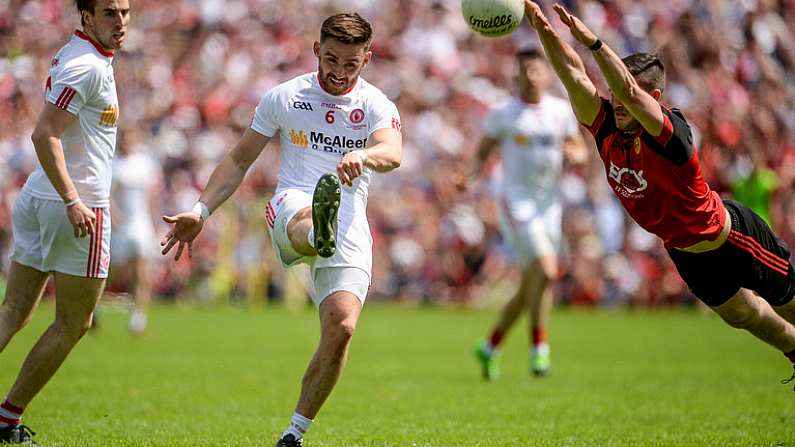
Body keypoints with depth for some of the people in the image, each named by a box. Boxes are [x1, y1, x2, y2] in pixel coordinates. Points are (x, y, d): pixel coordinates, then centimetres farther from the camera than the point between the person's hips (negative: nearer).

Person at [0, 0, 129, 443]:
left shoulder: (76, 55, 14)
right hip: (81, 206, -9)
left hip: (38, 198, 9)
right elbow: (44, 134, -24)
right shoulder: (88, 66, -16)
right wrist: (73, 201, -28)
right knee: (74, 324, 3)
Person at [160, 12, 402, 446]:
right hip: (291, 208, -1)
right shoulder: (284, 97, 9)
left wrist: (365, 154, -42)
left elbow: (392, 152, -17)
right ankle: (319, 233, -82)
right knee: (307, 220, -40)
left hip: (351, 230, 1)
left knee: (341, 328, -16)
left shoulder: (376, 105, 6)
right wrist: (200, 212, 7)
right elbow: (240, 159, 18)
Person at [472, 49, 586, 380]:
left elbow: (579, 148, 16)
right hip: (516, 202, -5)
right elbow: (484, 151, 6)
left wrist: (574, 152, -8)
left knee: (529, 288, 10)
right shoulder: (503, 114, -1)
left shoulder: (561, 111, 8)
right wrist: (475, 171, -15)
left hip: (549, 205, 5)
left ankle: (490, 347, 27)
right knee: (546, 271, -23)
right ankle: (538, 349, -15)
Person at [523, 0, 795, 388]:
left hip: (732, 236, -7)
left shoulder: (669, 132, -34)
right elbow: (573, 74, -27)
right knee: (742, 315, 22)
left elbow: (629, 91, -52)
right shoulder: (607, 128, -16)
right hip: (683, 252, 7)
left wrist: (592, 41, -63)